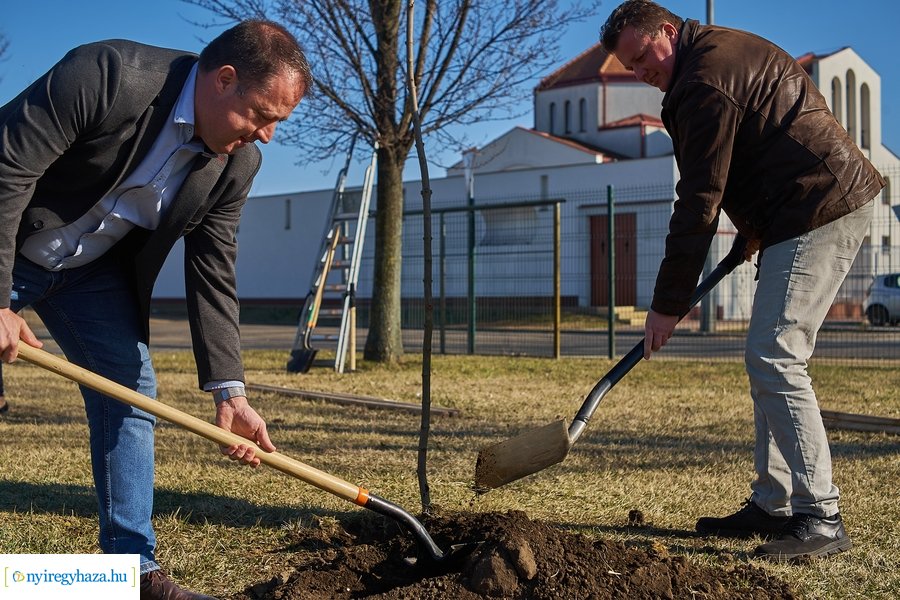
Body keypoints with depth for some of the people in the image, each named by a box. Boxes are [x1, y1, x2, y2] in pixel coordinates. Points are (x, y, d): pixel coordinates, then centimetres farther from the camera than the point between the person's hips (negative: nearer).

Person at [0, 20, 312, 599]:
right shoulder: (108, 73, -30)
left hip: (94, 269, 5)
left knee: (131, 393, -1)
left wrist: (229, 391, -16)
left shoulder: (237, 164, -12)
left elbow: (213, 276, -8)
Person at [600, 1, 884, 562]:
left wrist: (668, 304, -12)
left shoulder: (705, 79, -15)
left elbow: (698, 204, -16)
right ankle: (773, 506, 15)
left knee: (774, 359, -15)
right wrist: (756, 230, 17)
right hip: (836, 203, 11)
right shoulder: (728, 48, 18)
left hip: (819, 209, -11)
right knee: (769, 359, 11)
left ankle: (821, 518, -14)